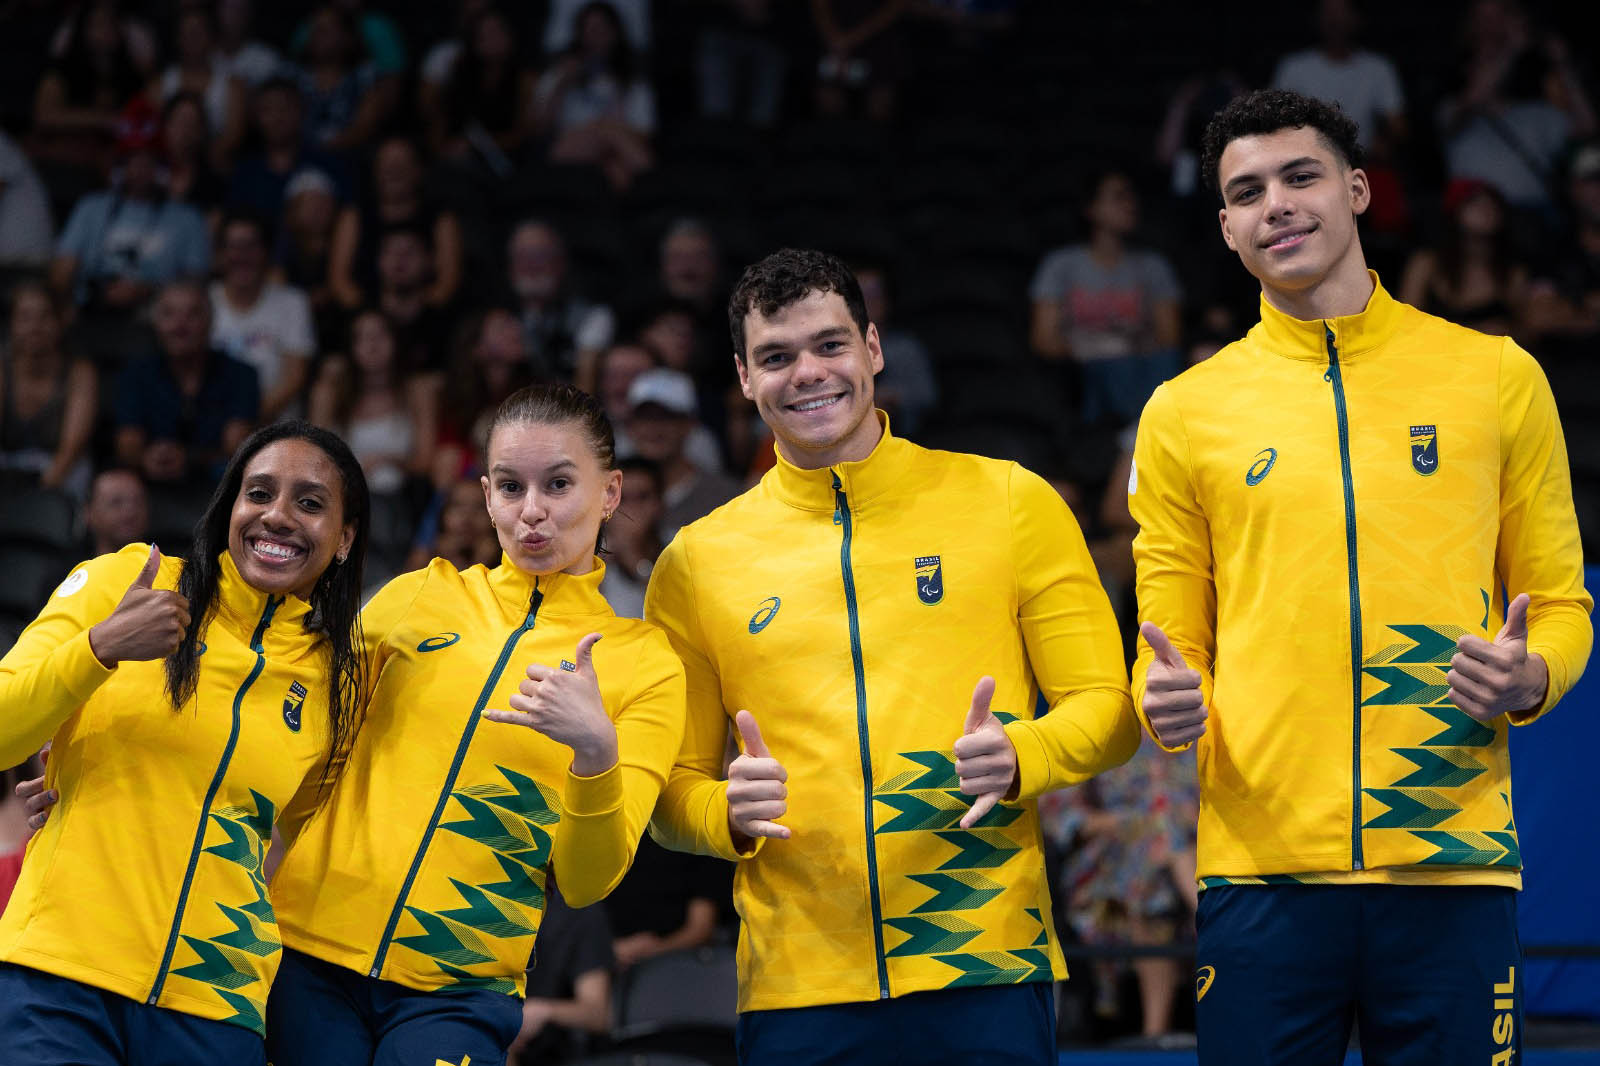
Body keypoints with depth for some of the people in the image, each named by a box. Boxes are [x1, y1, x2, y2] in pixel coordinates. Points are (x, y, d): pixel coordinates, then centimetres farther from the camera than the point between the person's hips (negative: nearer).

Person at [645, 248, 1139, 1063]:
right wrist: (729, 814, -10)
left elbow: (1106, 708, 6)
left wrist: (1017, 758, -14)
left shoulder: (1009, 503, 6)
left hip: (987, 969, -1)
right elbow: (671, 791, 12)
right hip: (796, 991, 1)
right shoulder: (695, 564, 8)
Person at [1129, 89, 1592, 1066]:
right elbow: (1173, 642, 13)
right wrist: (1169, 699, -9)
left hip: (1453, 865, 0)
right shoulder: (1183, 414, 9)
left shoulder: (1496, 378, 8)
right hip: (1262, 870, 0)